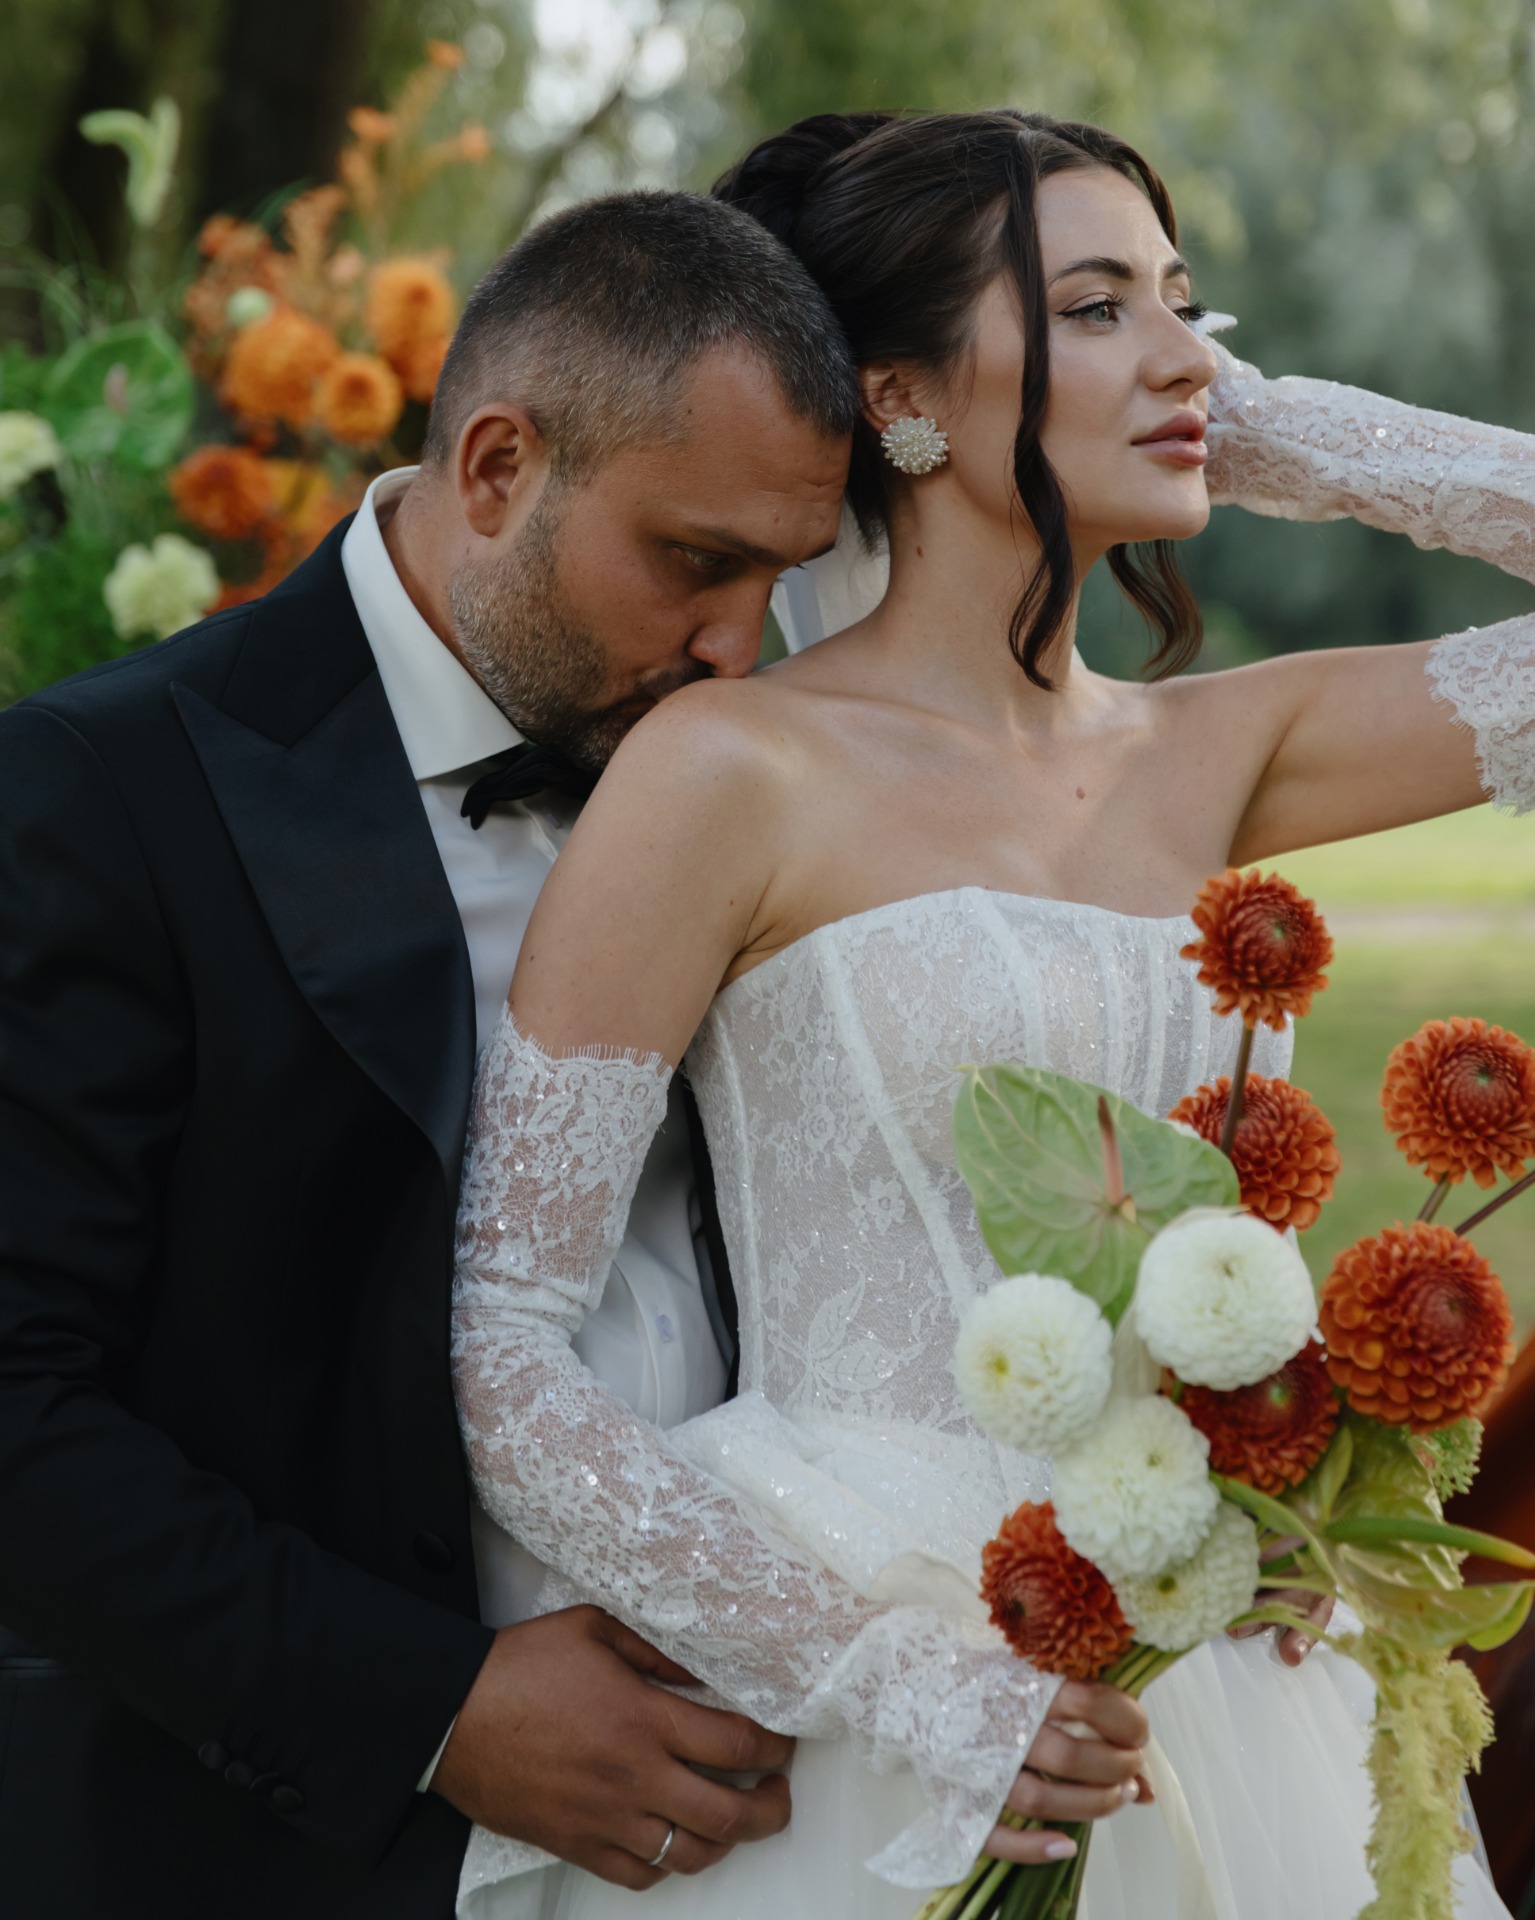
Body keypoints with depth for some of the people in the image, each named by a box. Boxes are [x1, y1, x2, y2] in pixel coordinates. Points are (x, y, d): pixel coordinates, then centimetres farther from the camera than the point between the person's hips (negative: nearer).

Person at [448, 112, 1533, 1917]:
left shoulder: (1214, 756, 7)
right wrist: (889, 1678, -17)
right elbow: (492, 1341, -11)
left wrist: (1264, 429, 4)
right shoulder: (734, 768, -8)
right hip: (866, 1742, -5)